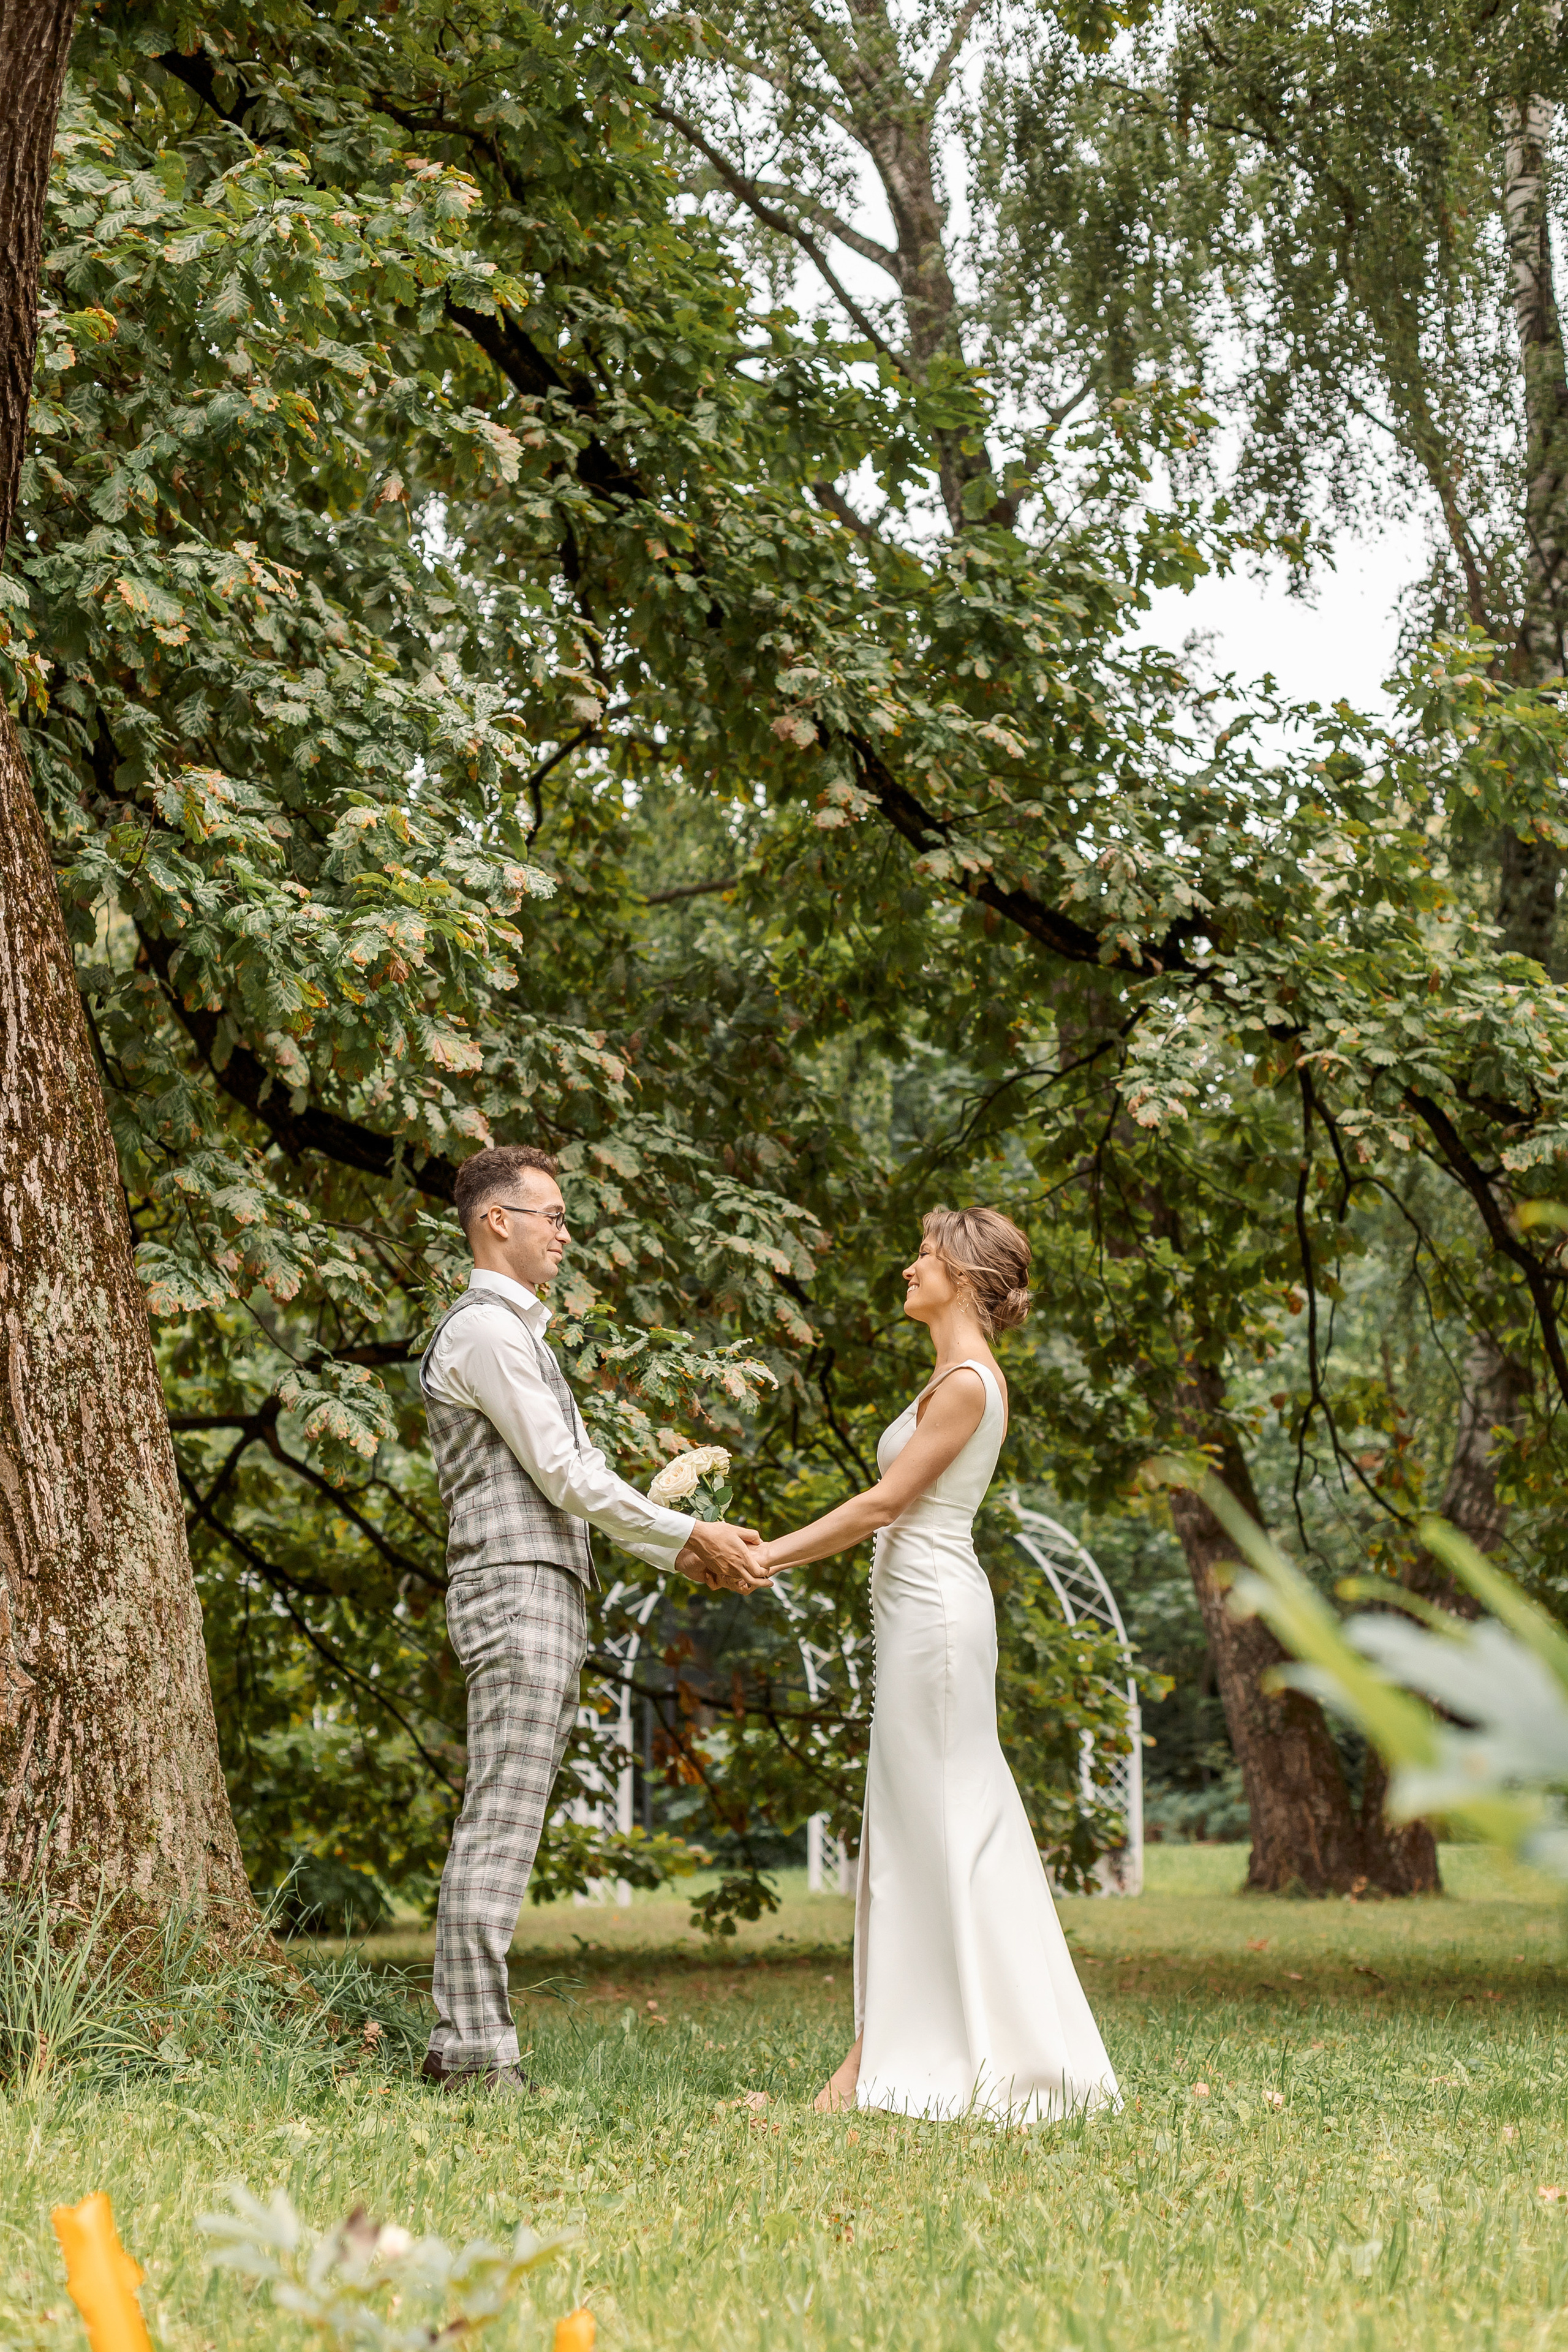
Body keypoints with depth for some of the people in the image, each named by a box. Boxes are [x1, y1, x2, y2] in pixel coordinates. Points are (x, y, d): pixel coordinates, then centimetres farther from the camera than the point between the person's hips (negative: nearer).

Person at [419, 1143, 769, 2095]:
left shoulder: (520, 1334, 25)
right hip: (517, 1593, -10)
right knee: (501, 1827, -12)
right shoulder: (483, 1329, -8)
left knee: (501, 1829, 7)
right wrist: (690, 1534, -5)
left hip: (550, 1598, 10)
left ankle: (463, 2045, 8)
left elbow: (585, 1480, 22)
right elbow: (563, 1475, -12)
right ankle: (475, 2051, -13)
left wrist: (687, 1555, 12)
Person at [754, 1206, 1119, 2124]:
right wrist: (776, 1551, 17)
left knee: (933, 1822, -6)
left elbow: (884, 1503, -15)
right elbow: (899, 1513, 18)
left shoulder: (967, 1382, -13)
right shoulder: (962, 1376, 17)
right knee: (923, 1824, 10)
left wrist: (769, 1558, -11)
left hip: (934, 1612, -10)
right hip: (925, 1609, 10)